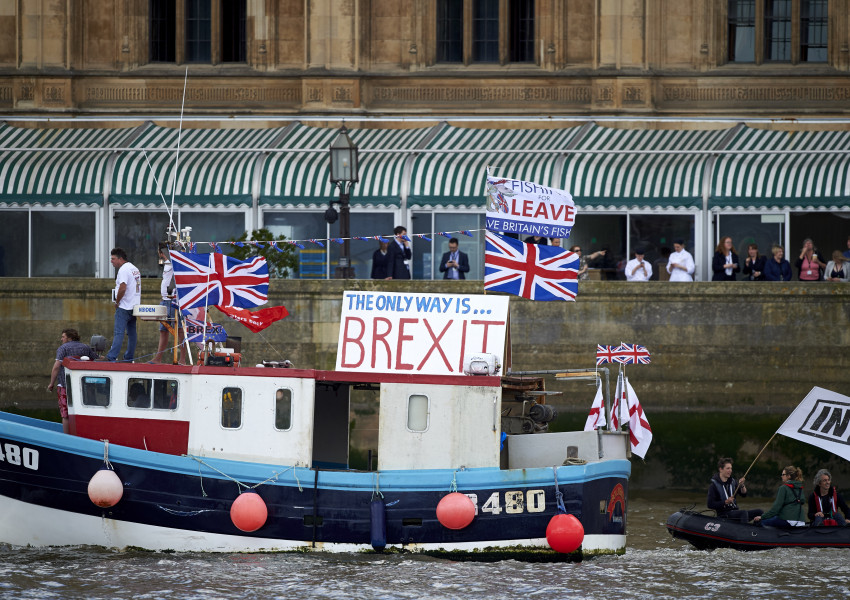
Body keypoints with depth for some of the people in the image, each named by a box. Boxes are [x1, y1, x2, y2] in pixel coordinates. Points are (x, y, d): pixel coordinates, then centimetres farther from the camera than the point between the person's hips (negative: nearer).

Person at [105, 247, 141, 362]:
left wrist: (117, 302, -13)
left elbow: (122, 288, -25)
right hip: (134, 307, 9)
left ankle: (111, 357, -19)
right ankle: (129, 357, 16)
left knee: (118, 333, -13)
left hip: (124, 307, -9)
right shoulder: (135, 269, 16)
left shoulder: (123, 270, -14)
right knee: (131, 333, 12)